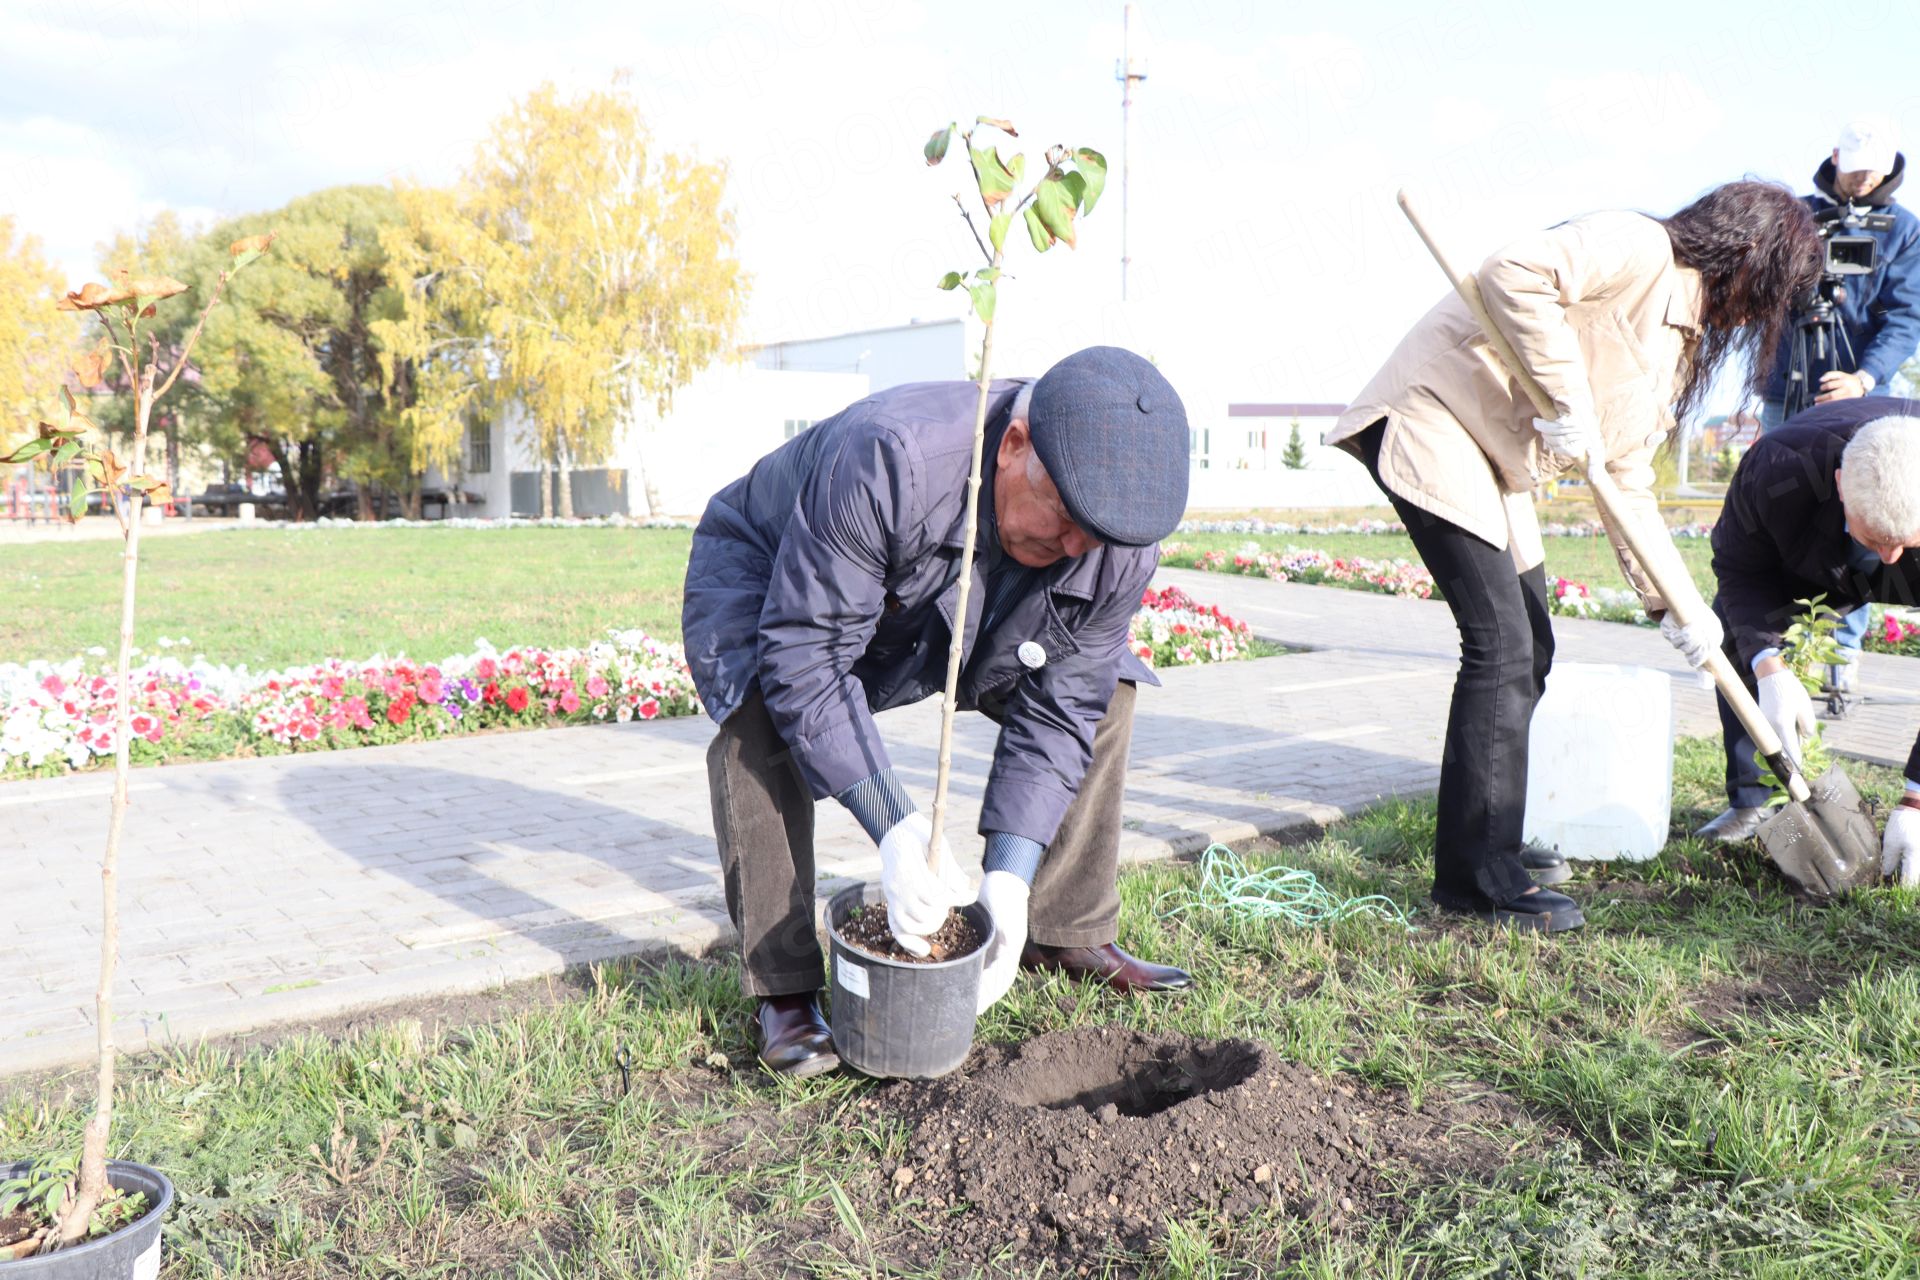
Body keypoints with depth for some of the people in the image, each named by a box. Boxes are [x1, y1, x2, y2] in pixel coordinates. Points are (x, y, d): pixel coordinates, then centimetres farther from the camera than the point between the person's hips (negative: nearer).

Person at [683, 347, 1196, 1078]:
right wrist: (896, 828, -45)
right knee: (762, 708, -36)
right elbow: (802, 654, -40)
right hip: (766, 573, -4)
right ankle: (782, 985, -21)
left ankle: (1067, 935, 8)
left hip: (945, 623, 5)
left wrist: (1009, 875, -28)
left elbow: (1054, 713, -17)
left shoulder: (1123, 545, -24)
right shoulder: (886, 461, -44)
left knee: (1103, 690, -3)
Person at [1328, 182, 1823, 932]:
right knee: (1501, 643, -14)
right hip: (1432, 420, -11)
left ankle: (1490, 842, 26)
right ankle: (1474, 877, -6)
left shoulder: (1678, 341, 17)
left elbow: (1628, 480, 16)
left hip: (1493, 464, 11)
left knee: (1528, 650, 12)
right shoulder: (1639, 248, -10)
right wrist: (1566, 398, -25)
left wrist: (1670, 602, 9)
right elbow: (1514, 276, -29)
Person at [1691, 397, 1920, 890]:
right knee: (1736, 624, -16)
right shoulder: (1776, 469, -42)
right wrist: (1770, 669, -41)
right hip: (1817, 559, 2)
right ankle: (1754, 805, -5)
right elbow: (1740, 567, -24)